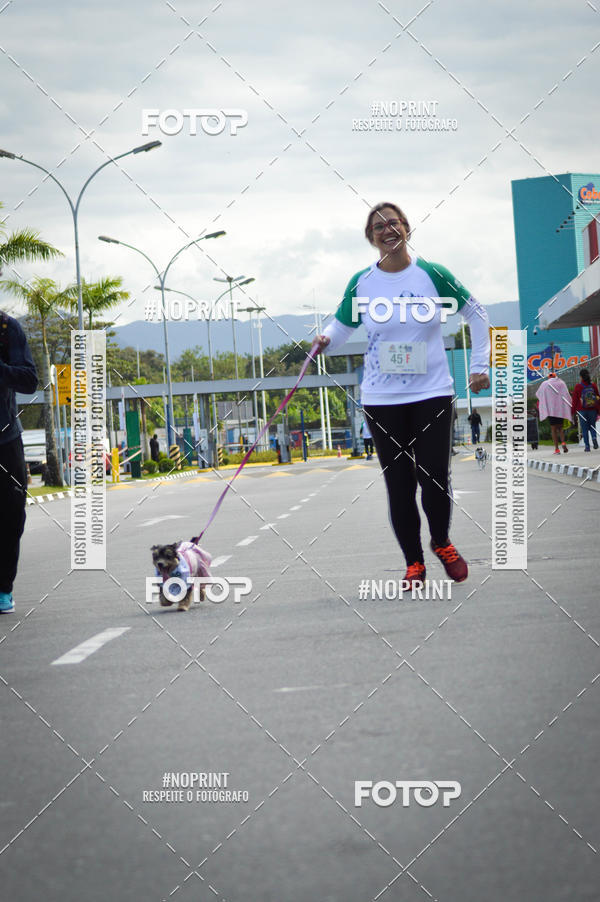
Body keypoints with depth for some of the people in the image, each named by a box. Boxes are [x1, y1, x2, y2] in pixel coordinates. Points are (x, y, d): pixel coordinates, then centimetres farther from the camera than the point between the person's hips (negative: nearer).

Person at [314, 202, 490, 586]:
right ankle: (414, 562, 16)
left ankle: (442, 543, 22)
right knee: (399, 485, 1)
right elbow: (342, 325, 11)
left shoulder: (432, 274, -3)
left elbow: (476, 313, 7)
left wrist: (480, 365, 4)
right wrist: (326, 341, -12)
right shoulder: (361, 283, 1)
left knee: (434, 478, -7)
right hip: (382, 399, 1)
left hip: (432, 393, -1)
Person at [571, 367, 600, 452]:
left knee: (584, 429, 4)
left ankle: (587, 445, 1)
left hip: (582, 411, -2)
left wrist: (573, 412, 5)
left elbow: (574, 400, -3)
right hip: (593, 410, 2)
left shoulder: (578, 386, -6)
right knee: (592, 426, 15)